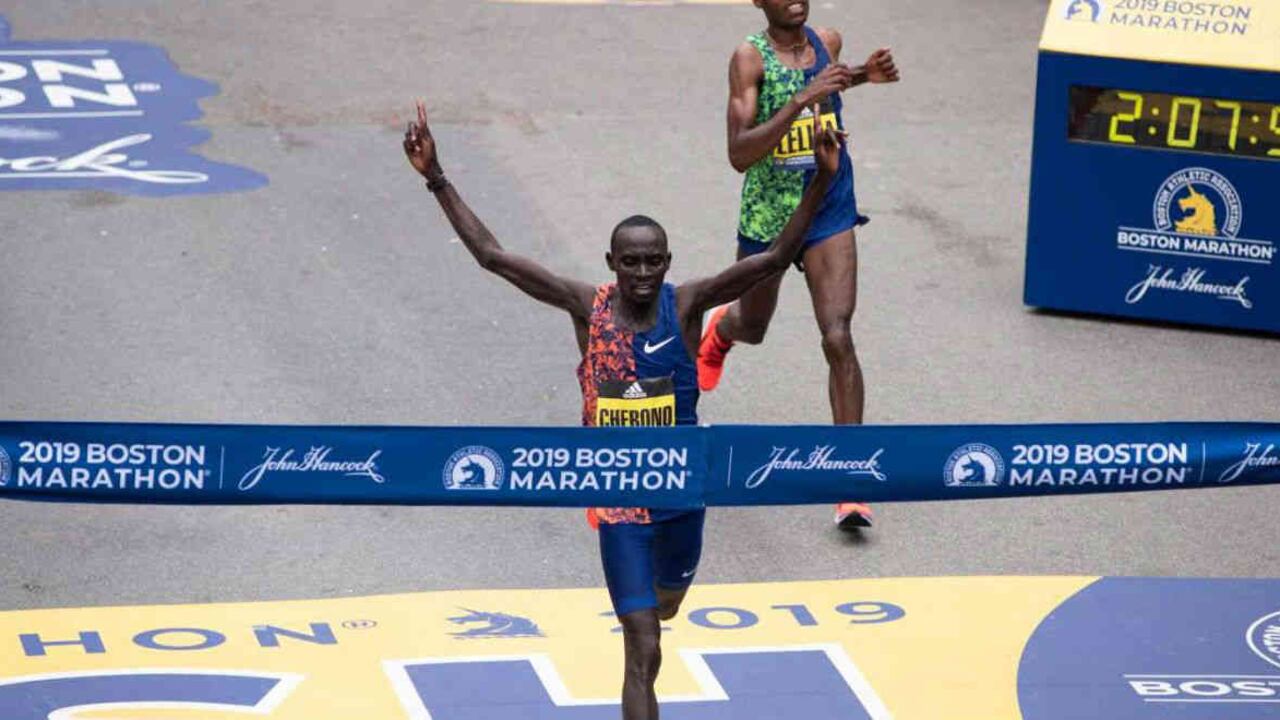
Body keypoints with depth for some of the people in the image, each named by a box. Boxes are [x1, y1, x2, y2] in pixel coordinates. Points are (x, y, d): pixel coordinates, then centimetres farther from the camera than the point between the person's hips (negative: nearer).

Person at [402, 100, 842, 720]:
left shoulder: (686, 305, -11)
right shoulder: (587, 307, -11)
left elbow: (776, 257, -20)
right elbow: (492, 256, -12)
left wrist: (822, 180, -32)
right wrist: (436, 179, -18)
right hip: (620, 498, -3)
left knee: (667, 602, 28)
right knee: (644, 656, -9)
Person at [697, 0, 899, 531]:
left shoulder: (828, 43, -3)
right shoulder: (749, 58, -18)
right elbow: (739, 155, -29)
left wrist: (862, 75, 5)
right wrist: (803, 99, -37)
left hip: (830, 214, 2)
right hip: (766, 215, -1)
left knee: (838, 338, -14)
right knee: (752, 328, 22)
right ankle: (719, 329, 64)